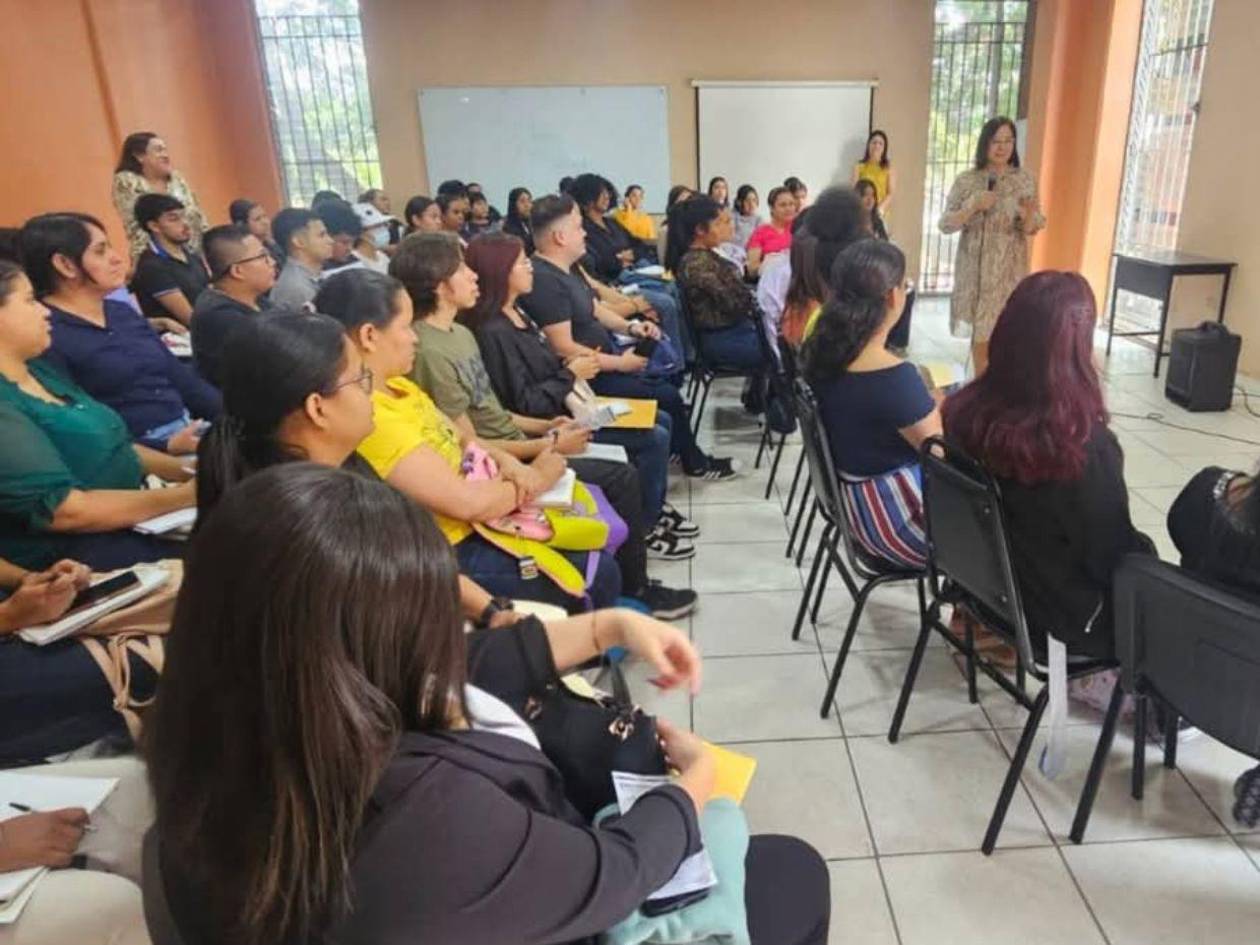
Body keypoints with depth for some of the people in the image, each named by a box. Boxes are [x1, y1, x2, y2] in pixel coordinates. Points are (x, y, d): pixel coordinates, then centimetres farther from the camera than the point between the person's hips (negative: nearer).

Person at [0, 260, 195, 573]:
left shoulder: (37, 370, 13)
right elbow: (65, 510, -22)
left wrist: (187, 469, 3)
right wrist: (185, 495, -21)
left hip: (136, 520, 9)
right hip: (78, 557, -9)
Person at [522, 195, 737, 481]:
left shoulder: (565, 268, 7)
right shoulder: (544, 280, -25)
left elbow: (594, 309, 19)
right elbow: (564, 349, -29)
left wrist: (629, 326, 1)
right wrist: (620, 363, -21)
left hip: (603, 359, 11)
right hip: (587, 375, -11)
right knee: (668, 397, -6)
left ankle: (677, 448, 31)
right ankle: (695, 463, 18)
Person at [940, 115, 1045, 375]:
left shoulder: (1024, 180, 1)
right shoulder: (967, 180, 0)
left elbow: (1031, 230, 0)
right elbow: (945, 224, -3)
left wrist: (1028, 216, -22)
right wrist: (974, 206, -18)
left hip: (1009, 270, -1)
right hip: (974, 268, 1)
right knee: (979, 332, 6)